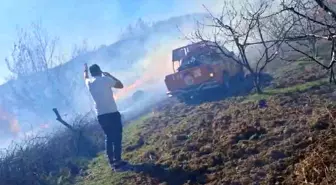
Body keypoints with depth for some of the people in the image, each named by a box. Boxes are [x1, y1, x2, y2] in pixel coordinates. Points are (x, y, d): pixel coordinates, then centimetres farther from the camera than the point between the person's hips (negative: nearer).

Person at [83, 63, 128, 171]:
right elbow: (121, 85, 6)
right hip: (112, 113, -5)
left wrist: (85, 70, 55)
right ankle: (117, 161, 0)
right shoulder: (106, 79, -5)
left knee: (108, 137, 15)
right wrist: (109, 75, 13)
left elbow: (86, 77, 35)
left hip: (101, 115, 5)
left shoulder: (89, 83, 10)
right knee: (117, 137, 1)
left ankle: (112, 162, 16)